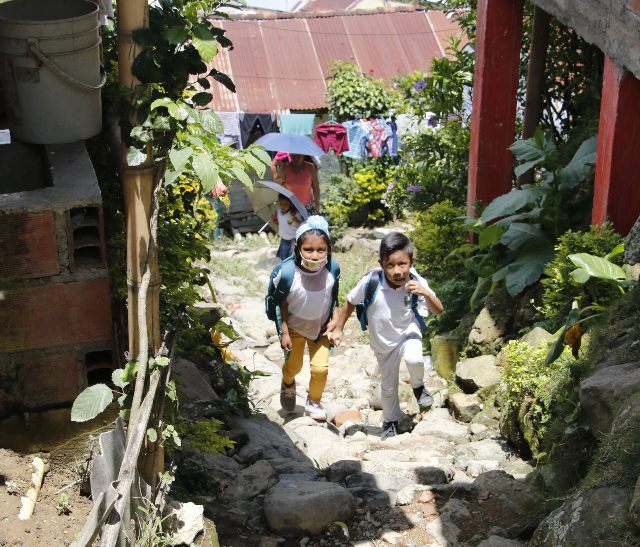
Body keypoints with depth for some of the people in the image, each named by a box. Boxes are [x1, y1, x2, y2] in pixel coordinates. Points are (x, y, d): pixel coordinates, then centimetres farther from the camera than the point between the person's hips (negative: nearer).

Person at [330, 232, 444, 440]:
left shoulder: (417, 283, -25)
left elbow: (438, 311, -20)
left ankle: (418, 386, 1)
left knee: (413, 359, -34)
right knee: (388, 387, 16)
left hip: (408, 332, -1)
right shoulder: (370, 282, -29)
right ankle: (390, 422, 46)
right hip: (383, 343, 1)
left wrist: (426, 293, -39)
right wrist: (338, 328, -5)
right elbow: (350, 302, -10)